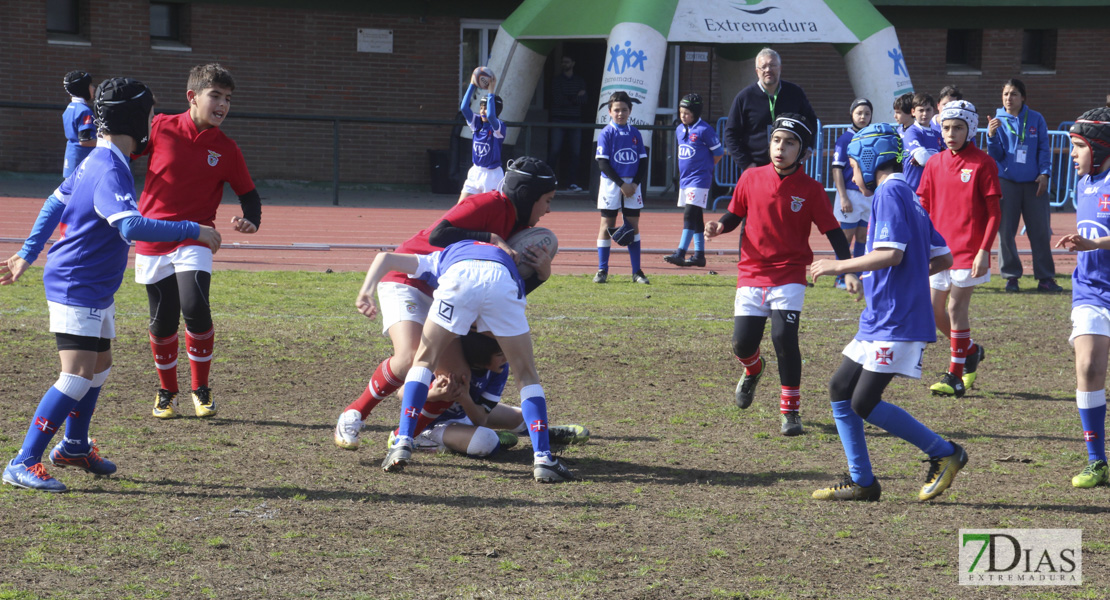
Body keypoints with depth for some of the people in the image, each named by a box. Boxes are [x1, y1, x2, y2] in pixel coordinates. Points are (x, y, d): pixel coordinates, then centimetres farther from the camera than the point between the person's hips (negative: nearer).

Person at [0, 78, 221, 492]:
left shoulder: (98, 161, 9)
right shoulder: (109, 171, -24)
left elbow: (55, 203, 19)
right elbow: (132, 227, -38)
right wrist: (194, 231, -33)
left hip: (96, 289, 11)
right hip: (76, 288, -11)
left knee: (99, 366, 21)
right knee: (77, 376, -15)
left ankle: (74, 447, 38)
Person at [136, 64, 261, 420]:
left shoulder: (226, 149, 1)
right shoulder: (160, 129, -4)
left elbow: (248, 192, 7)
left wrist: (251, 220, -11)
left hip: (194, 241, 0)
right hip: (152, 241, 0)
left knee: (195, 309, -20)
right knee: (163, 320, 3)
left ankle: (201, 390, -1)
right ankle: (166, 392, 25)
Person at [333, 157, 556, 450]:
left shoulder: (519, 226, 8)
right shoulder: (489, 205, -19)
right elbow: (438, 235, -32)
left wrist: (542, 273, -14)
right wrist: (490, 238, -30)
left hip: (442, 294, 9)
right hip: (406, 282, -9)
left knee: (458, 373, -6)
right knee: (410, 358, -27)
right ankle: (354, 415, -8)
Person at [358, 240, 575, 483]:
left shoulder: (439, 259, 43)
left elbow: (385, 258, 28)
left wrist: (366, 293, 12)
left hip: (459, 276, -1)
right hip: (502, 281, 1)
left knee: (424, 360, 20)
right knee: (527, 374, 17)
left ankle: (403, 444, 9)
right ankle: (543, 458, 6)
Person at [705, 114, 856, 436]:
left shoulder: (811, 190, -5)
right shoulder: (751, 178, 1)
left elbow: (833, 232, -2)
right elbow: (733, 216, 12)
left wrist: (849, 270, -11)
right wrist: (719, 227, -10)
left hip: (789, 275, -2)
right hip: (751, 273, 2)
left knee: (784, 337, -19)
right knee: (742, 343, -3)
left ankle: (790, 410, -4)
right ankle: (753, 370, 36)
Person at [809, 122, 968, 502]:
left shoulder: (889, 193, -11)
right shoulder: (908, 199, 18)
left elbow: (892, 253, -23)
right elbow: (943, 258, 20)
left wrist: (839, 267, -15)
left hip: (895, 324, -10)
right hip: (878, 321, 10)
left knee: (865, 404, -9)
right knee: (841, 389, 10)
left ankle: (944, 454, -1)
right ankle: (861, 482, 12)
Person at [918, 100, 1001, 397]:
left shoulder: (983, 164, -6)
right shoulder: (935, 164, 8)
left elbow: (993, 214, -7)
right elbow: (924, 209, 12)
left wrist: (984, 251, -15)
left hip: (968, 251, -6)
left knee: (956, 308, -8)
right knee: (935, 310, 8)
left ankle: (956, 376, 1)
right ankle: (971, 350, 32)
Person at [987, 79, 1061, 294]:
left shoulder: (1036, 119, 4)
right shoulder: (997, 121, 3)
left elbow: (1044, 148, 6)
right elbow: (996, 156, -1)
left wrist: (1044, 173, -4)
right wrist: (991, 136, -18)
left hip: (1033, 183, 0)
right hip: (1007, 182, 0)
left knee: (1040, 231, 1)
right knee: (1006, 231, 1)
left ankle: (1045, 278, 7)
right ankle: (1011, 276, 11)